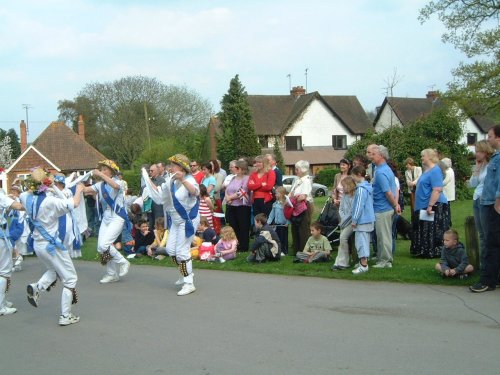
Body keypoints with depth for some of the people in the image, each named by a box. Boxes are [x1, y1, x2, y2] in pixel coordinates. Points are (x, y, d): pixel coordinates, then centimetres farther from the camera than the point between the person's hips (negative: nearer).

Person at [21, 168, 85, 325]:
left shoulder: (27, 198, -4)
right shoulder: (50, 201, -25)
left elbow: (22, 196, 21)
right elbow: (74, 203, -28)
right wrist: (79, 189, -10)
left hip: (37, 244, 7)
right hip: (52, 245, -7)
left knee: (53, 270, 31)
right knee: (70, 278, 7)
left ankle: (36, 287, 3)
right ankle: (65, 316, 6)